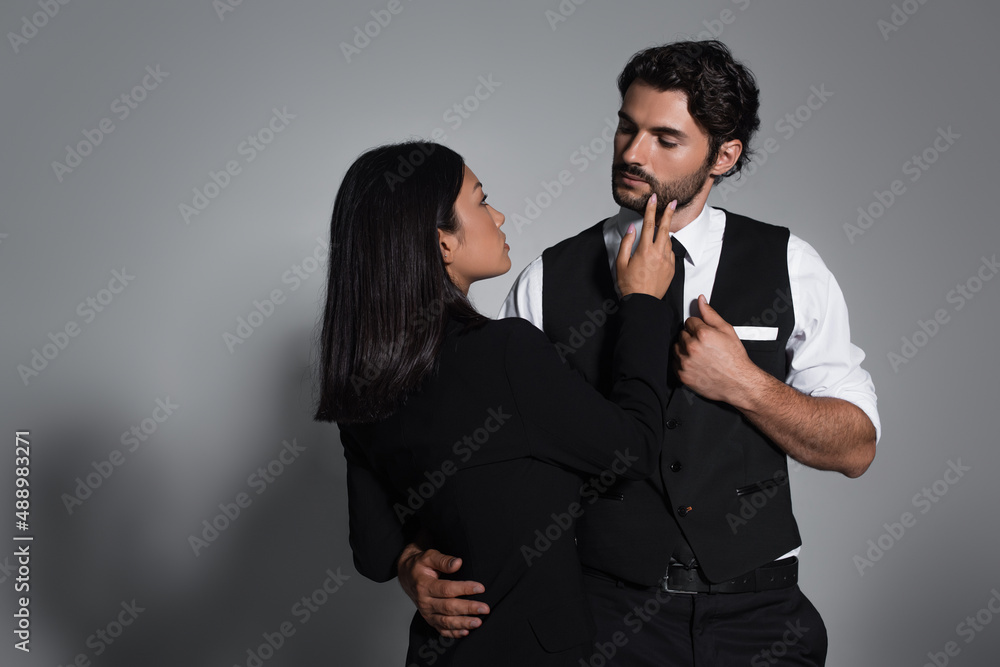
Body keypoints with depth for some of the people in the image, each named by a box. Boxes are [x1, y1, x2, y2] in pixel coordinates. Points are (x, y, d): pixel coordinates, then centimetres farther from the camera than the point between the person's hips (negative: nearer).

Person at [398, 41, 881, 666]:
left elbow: (856, 447, 1)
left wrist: (745, 384, -15)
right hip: (606, 613, 0)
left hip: (756, 613, 1)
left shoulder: (788, 267, 1)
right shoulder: (546, 283, -1)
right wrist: (416, 557, -16)